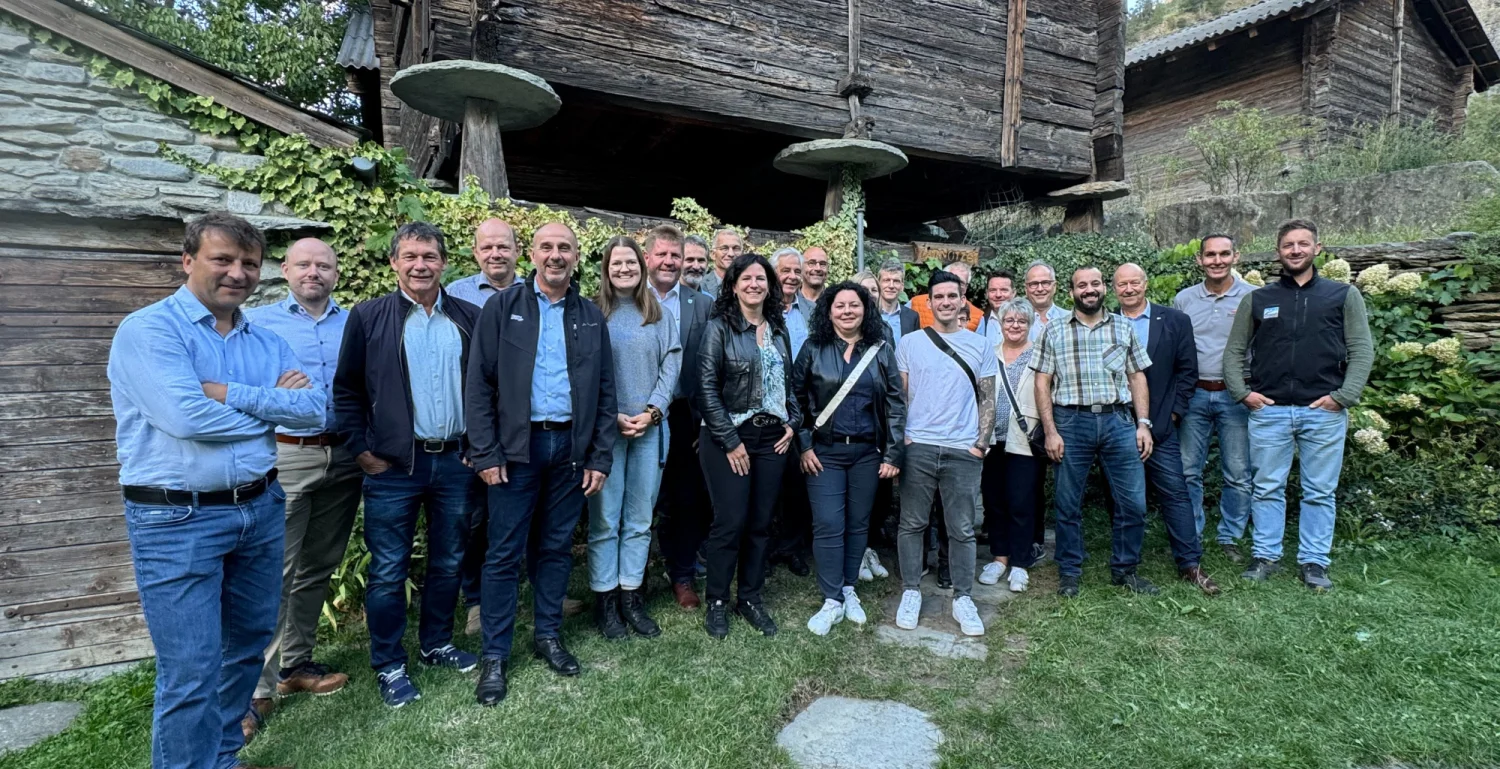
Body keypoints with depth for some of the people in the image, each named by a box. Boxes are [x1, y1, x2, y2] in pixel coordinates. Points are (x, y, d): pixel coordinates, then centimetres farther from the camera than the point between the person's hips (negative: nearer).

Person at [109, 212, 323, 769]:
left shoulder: (268, 343, 8)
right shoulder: (148, 330, -9)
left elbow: (316, 410, -5)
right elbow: (187, 416, -23)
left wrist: (230, 394, -16)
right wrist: (273, 408, -8)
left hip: (261, 509, 6)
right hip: (177, 519, -6)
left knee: (249, 642, 19)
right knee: (190, 673, 1)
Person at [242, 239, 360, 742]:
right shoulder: (257, 321, 4)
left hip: (343, 459, 3)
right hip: (283, 457, -3)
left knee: (317, 569, 13)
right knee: (273, 573, -5)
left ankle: (295, 665, 28)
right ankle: (255, 687, 6)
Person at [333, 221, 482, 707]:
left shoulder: (470, 318, 5)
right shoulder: (368, 317, -1)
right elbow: (346, 390, 1)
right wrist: (361, 450, -5)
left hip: (456, 462, 3)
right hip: (393, 466, -2)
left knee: (449, 562, 15)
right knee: (388, 571, 7)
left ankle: (437, 644, 34)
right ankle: (389, 666, 24)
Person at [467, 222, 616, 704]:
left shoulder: (592, 318, 9)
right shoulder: (502, 309, 1)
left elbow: (606, 392, 8)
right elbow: (479, 384, -3)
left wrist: (600, 457, 2)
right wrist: (486, 454, -10)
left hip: (571, 447, 3)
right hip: (516, 447, -2)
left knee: (556, 547, 14)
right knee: (504, 554, 4)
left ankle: (548, 635, 30)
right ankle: (495, 655, 19)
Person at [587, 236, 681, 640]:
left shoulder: (661, 316, 10)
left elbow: (671, 367, 4)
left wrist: (652, 412, -7)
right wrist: (612, 417, -11)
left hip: (651, 427, 3)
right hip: (605, 427, -2)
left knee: (640, 517, 8)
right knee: (605, 518, 2)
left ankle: (630, 595, 19)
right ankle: (604, 598, 14)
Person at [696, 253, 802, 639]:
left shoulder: (779, 328, 11)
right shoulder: (719, 327, -6)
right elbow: (707, 389, -10)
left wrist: (792, 423, 4)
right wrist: (730, 441, -12)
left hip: (773, 438, 5)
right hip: (729, 438, -5)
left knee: (761, 522, 10)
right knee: (730, 522, -2)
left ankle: (751, 598, 25)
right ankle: (717, 602, 17)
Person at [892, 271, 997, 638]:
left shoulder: (980, 346, 8)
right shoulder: (909, 343, 4)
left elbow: (987, 400, 8)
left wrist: (981, 444, -1)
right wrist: (900, 440, -3)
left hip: (963, 451, 1)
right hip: (917, 447, 0)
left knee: (962, 529, 7)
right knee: (912, 524, 6)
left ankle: (963, 598, 20)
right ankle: (911, 592, 20)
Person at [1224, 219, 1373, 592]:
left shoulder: (1344, 295, 7)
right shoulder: (1257, 299, 9)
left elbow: (1362, 351, 3)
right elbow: (1234, 351, 10)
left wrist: (1343, 396, -8)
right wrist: (1242, 392, -2)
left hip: (1324, 411, 0)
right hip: (1268, 411, 1)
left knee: (1320, 492, 6)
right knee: (1266, 488, 6)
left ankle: (1314, 562, 17)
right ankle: (1265, 556, 16)